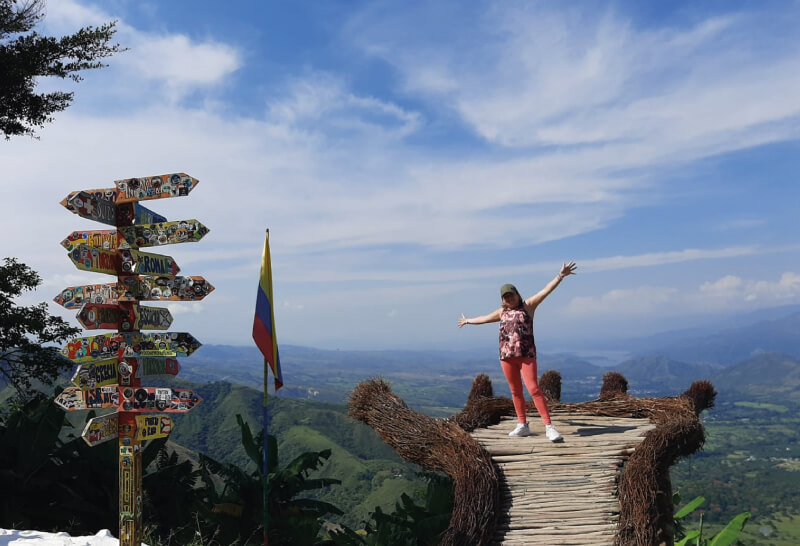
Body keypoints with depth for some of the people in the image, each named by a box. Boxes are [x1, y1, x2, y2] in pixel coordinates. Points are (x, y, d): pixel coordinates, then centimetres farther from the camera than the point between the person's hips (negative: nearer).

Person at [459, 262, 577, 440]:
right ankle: (523, 425, 18)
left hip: (527, 354, -5)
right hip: (507, 356, 5)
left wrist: (560, 276, -14)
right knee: (516, 391, 8)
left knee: (533, 389, -13)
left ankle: (549, 427, -13)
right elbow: (484, 318, 35)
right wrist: (467, 321, 48)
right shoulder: (502, 312, 18)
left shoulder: (528, 306, 5)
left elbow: (545, 290, -4)